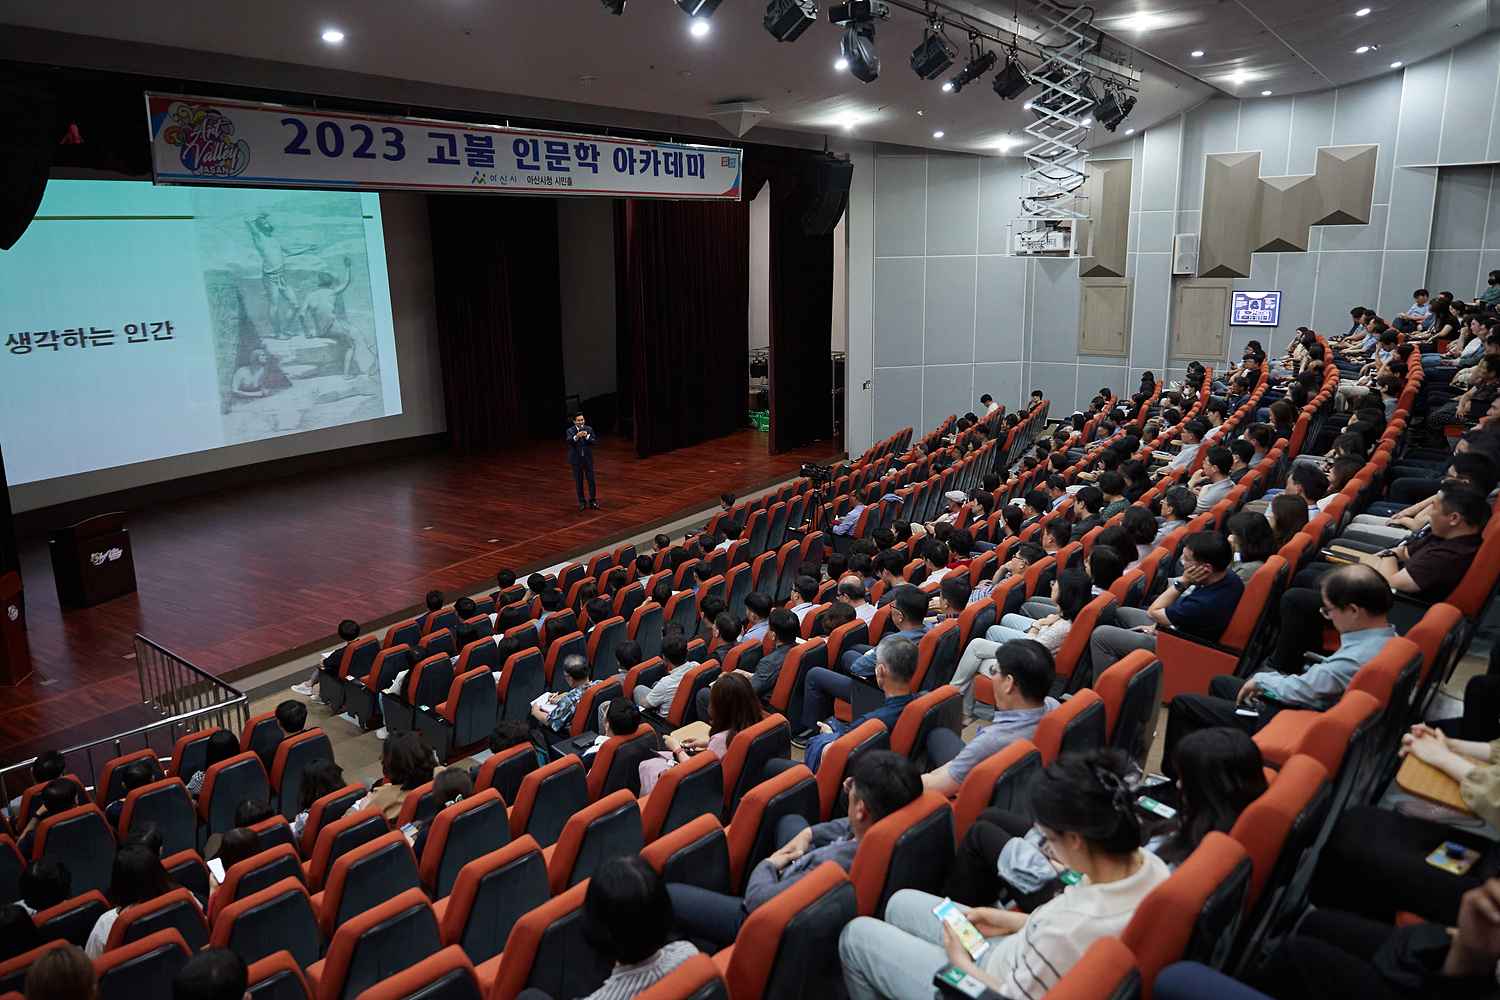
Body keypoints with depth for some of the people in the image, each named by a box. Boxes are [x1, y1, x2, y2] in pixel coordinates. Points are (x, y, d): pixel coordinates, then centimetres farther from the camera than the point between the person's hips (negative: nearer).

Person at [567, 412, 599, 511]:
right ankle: (581, 502, 16)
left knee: (591, 480, 4)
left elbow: (595, 442, -8)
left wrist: (587, 436, -25)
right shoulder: (570, 431, -5)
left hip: (588, 459, 1)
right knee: (578, 482, 6)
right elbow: (569, 442, -24)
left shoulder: (589, 429, 1)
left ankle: (592, 500, 16)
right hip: (576, 460, -1)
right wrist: (576, 436, -43)